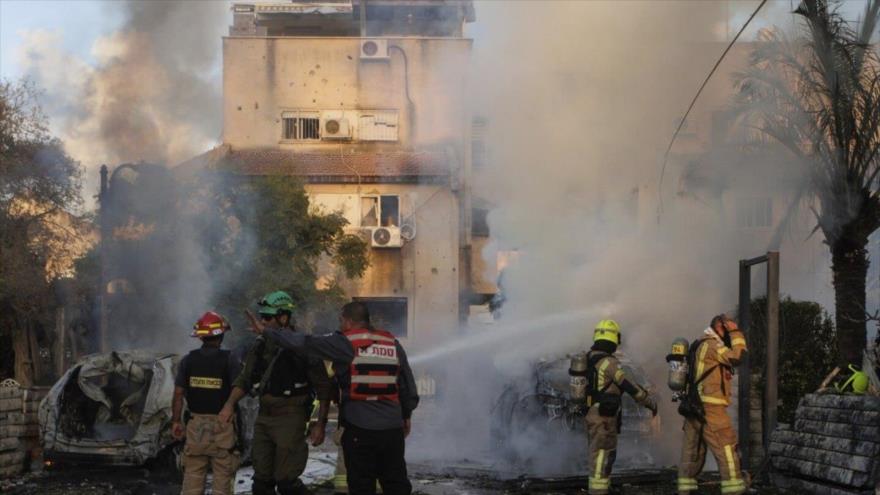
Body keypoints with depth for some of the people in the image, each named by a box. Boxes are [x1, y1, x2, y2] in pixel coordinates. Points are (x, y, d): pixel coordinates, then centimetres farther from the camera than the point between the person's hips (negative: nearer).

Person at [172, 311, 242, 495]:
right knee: (222, 476, 4)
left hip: (196, 424, 3)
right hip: (222, 425, -3)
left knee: (193, 474, 8)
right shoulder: (229, 361, -9)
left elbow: (178, 394, 0)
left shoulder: (188, 361, -1)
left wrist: (176, 421, 8)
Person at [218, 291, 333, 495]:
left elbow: (323, 388, -8)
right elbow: (244, 379, 15)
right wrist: (230, 404, -2)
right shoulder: (260, 347, 8)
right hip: (263, 418, 6)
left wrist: (320, 424, -10)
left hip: (290, 420, -6)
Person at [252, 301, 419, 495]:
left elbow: (303, 342, -5)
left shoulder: (344, 343, -6)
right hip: (392, 428, 4)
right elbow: (409, 386, 13)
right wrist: (406, 415, 26)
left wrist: (266, 331, 4)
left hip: (359, 429, -4)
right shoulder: (393, 344, 8)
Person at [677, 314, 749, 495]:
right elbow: (737, 356, -14)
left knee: (693, 450, 8)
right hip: (709, 407, -10)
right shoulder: (711, 345, -9)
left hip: (695, 406, 10)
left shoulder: (700, 346, 22)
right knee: (727, 447, -9)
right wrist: (735, 332, -5)